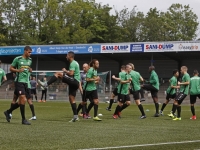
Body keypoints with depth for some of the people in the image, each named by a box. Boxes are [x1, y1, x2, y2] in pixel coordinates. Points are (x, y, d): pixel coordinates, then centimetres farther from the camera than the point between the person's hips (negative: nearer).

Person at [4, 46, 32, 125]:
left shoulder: (30, 60, 13)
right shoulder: (17, 59, -6)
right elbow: (11, 68, 0)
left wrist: (30, 70, 6)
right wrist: (18, 70, -18)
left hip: (26, 82, 7)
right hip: (19, 81, -7)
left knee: (21, 101, 9)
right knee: (23, 99, -13)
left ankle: (8, 112, 28)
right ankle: (23, 119, -6)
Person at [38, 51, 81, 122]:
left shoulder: (73, 63, -8)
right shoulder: (75, 63, 24)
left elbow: (71, 73, -23)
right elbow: (78, 76, 27)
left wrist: (65, 71, -3)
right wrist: (79, 86, 27)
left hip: (74, 81, -10)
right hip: (75, 83, 10)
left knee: (58, 74, -13)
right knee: (72, 99, 9)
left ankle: (46, 84, -19)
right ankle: (75, 116, 7)